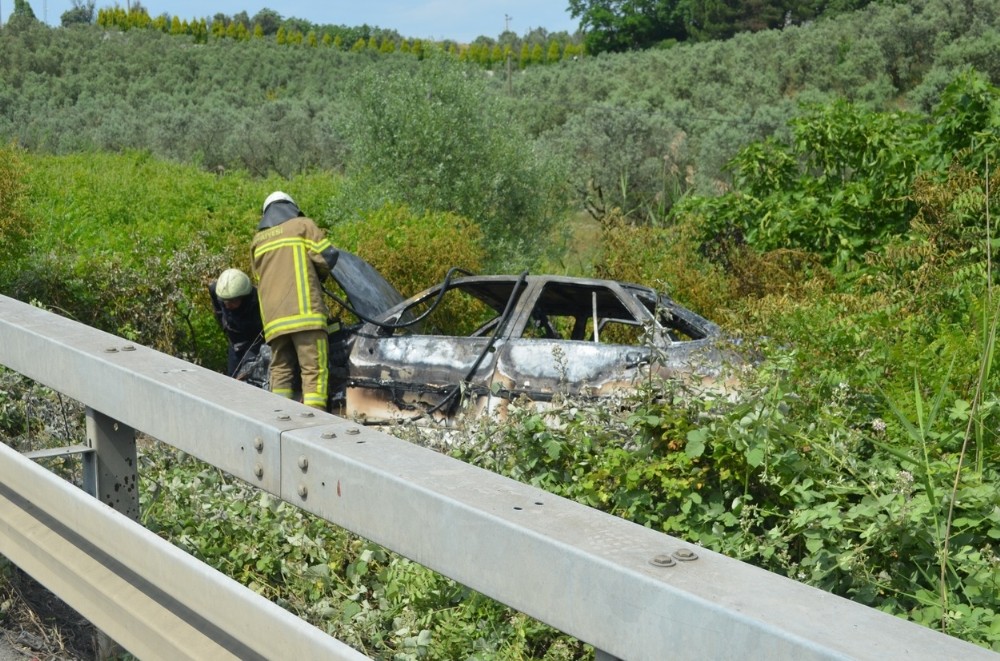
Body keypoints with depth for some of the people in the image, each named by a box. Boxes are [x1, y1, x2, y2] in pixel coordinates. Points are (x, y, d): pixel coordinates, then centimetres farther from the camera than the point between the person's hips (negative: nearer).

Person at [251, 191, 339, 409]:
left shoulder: (258, 240, 23)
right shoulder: (302, 225, 8)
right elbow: (328, 257, 1)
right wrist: (317, 277, 20)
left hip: (273, 317, 5)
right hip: (304, 311, -5)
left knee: (280, 371, 9)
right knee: (314, 370, -7)